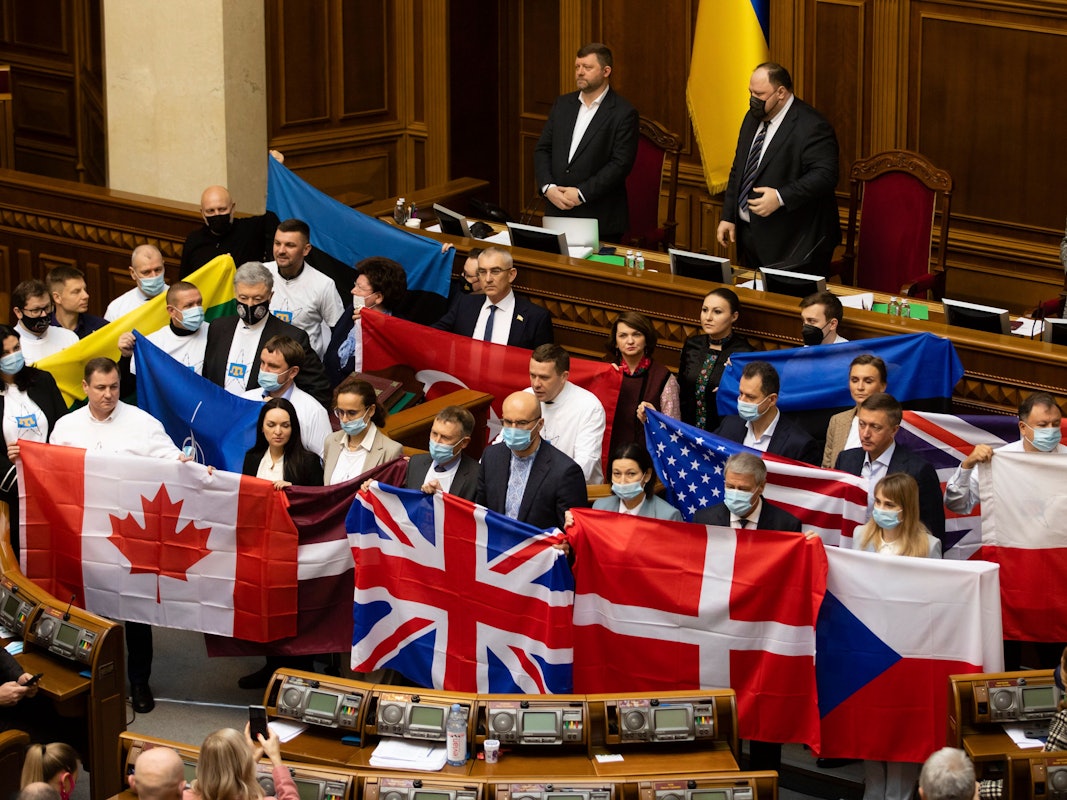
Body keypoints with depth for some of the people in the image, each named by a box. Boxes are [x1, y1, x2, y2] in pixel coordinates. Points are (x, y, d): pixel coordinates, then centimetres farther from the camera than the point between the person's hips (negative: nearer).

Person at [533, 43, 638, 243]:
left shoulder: (623, 113, -6)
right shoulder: (562, 105, 13)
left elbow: (621, 164, -13)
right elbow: (542, 150, 12)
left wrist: (581, 194, -16)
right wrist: (548, 187, -6)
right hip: (557, 214, 5)